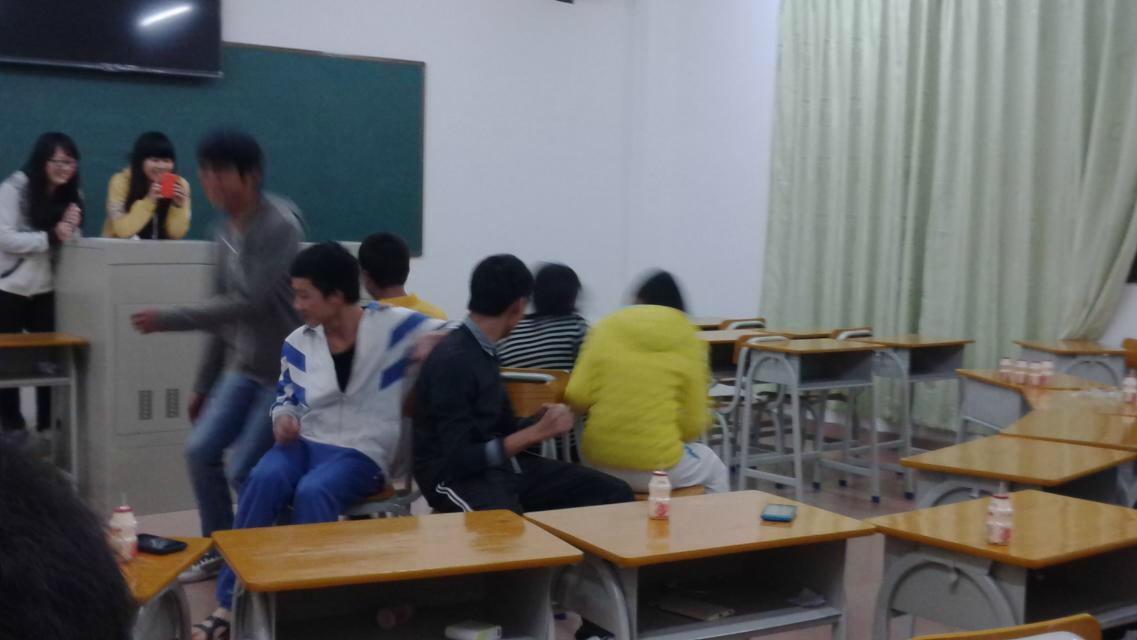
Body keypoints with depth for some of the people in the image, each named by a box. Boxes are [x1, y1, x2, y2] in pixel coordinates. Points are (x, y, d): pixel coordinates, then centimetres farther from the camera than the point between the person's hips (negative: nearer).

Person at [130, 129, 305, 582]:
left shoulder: (280, 228, -19)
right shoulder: (227, 234, 7)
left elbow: (249, 304, -25)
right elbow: (224, 313, 14)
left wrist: (168, 320, -24)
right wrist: (204, 384, 16)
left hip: (286, 369, -8)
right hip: (243, 367, 8)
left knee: (244, 471, -8)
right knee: (200, 450, 3)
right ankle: (219, 551, 21)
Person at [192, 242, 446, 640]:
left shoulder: (390, 325, -5)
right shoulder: (298, 343, 7)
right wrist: (283, 417, -1)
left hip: (363, 452, -3)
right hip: (305, 442, 4)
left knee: (313, 490, -36)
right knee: (263, 479, -30)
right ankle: (229, 604, -25)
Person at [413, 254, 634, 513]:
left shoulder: (483, 350, 10)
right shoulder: (452, 359, -17)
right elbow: (458, 458, -20)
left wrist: (544, 422, -2)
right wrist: (534, 433, -16)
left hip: (502, 463, 9)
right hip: (457, 476, -9)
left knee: (615, 493, -2)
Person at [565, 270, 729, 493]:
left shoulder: (606, 329, 2)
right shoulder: (687, 341, -1)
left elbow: (576, 397, -5)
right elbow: (694, 425, -2)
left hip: (598, 462, 3)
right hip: (656, 466, -3)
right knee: (715, 469, 30)